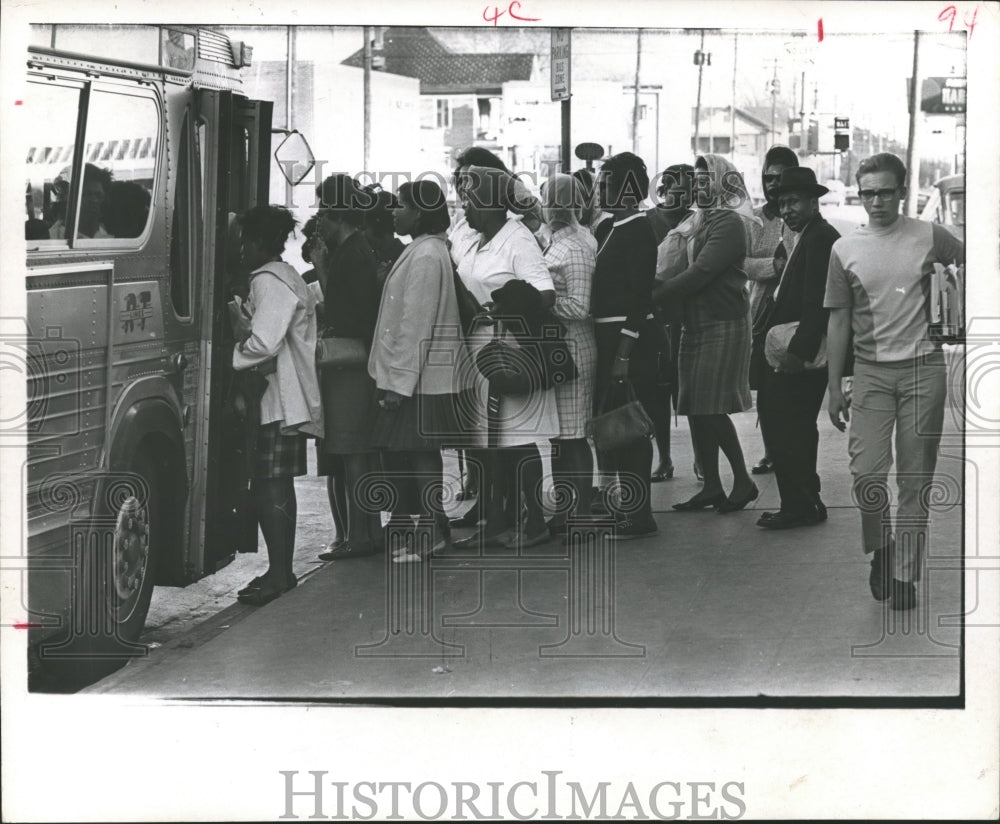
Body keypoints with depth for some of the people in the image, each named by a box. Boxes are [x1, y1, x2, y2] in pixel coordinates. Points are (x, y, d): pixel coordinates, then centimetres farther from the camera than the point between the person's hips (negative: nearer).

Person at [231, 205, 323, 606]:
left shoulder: (268, 283, -13)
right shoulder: (288, 278, 19)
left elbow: (263, 344, -22)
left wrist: (228, 359, -9)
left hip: (279, 402, -11)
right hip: (291, 398, 11)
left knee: (269, 487, -10)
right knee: (278, 486, 13)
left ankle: (278, 573, -10)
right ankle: (282, 570, 18)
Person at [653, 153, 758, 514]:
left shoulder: (729, 224, -11)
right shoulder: (702, 222, 16)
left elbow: (701, 272, -19)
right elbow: (689, 270, 13)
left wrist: (653, 295, -20)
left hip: (722, 324, -8)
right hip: (695, 324, 9)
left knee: (712, 410, -8)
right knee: (696, 410, 7)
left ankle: (743, 481, 4)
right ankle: (711, 487, 13)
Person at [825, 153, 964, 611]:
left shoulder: (929, 238, 0)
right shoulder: (845, 250, 4)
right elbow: (838, 320, 7)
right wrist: (834, 387, 5)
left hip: (923, 368, -1)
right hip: (871, 370, 1)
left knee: (915, 479, 2)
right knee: (867, 472, -11)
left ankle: (905, 575, 10)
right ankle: (881, 549, 15)